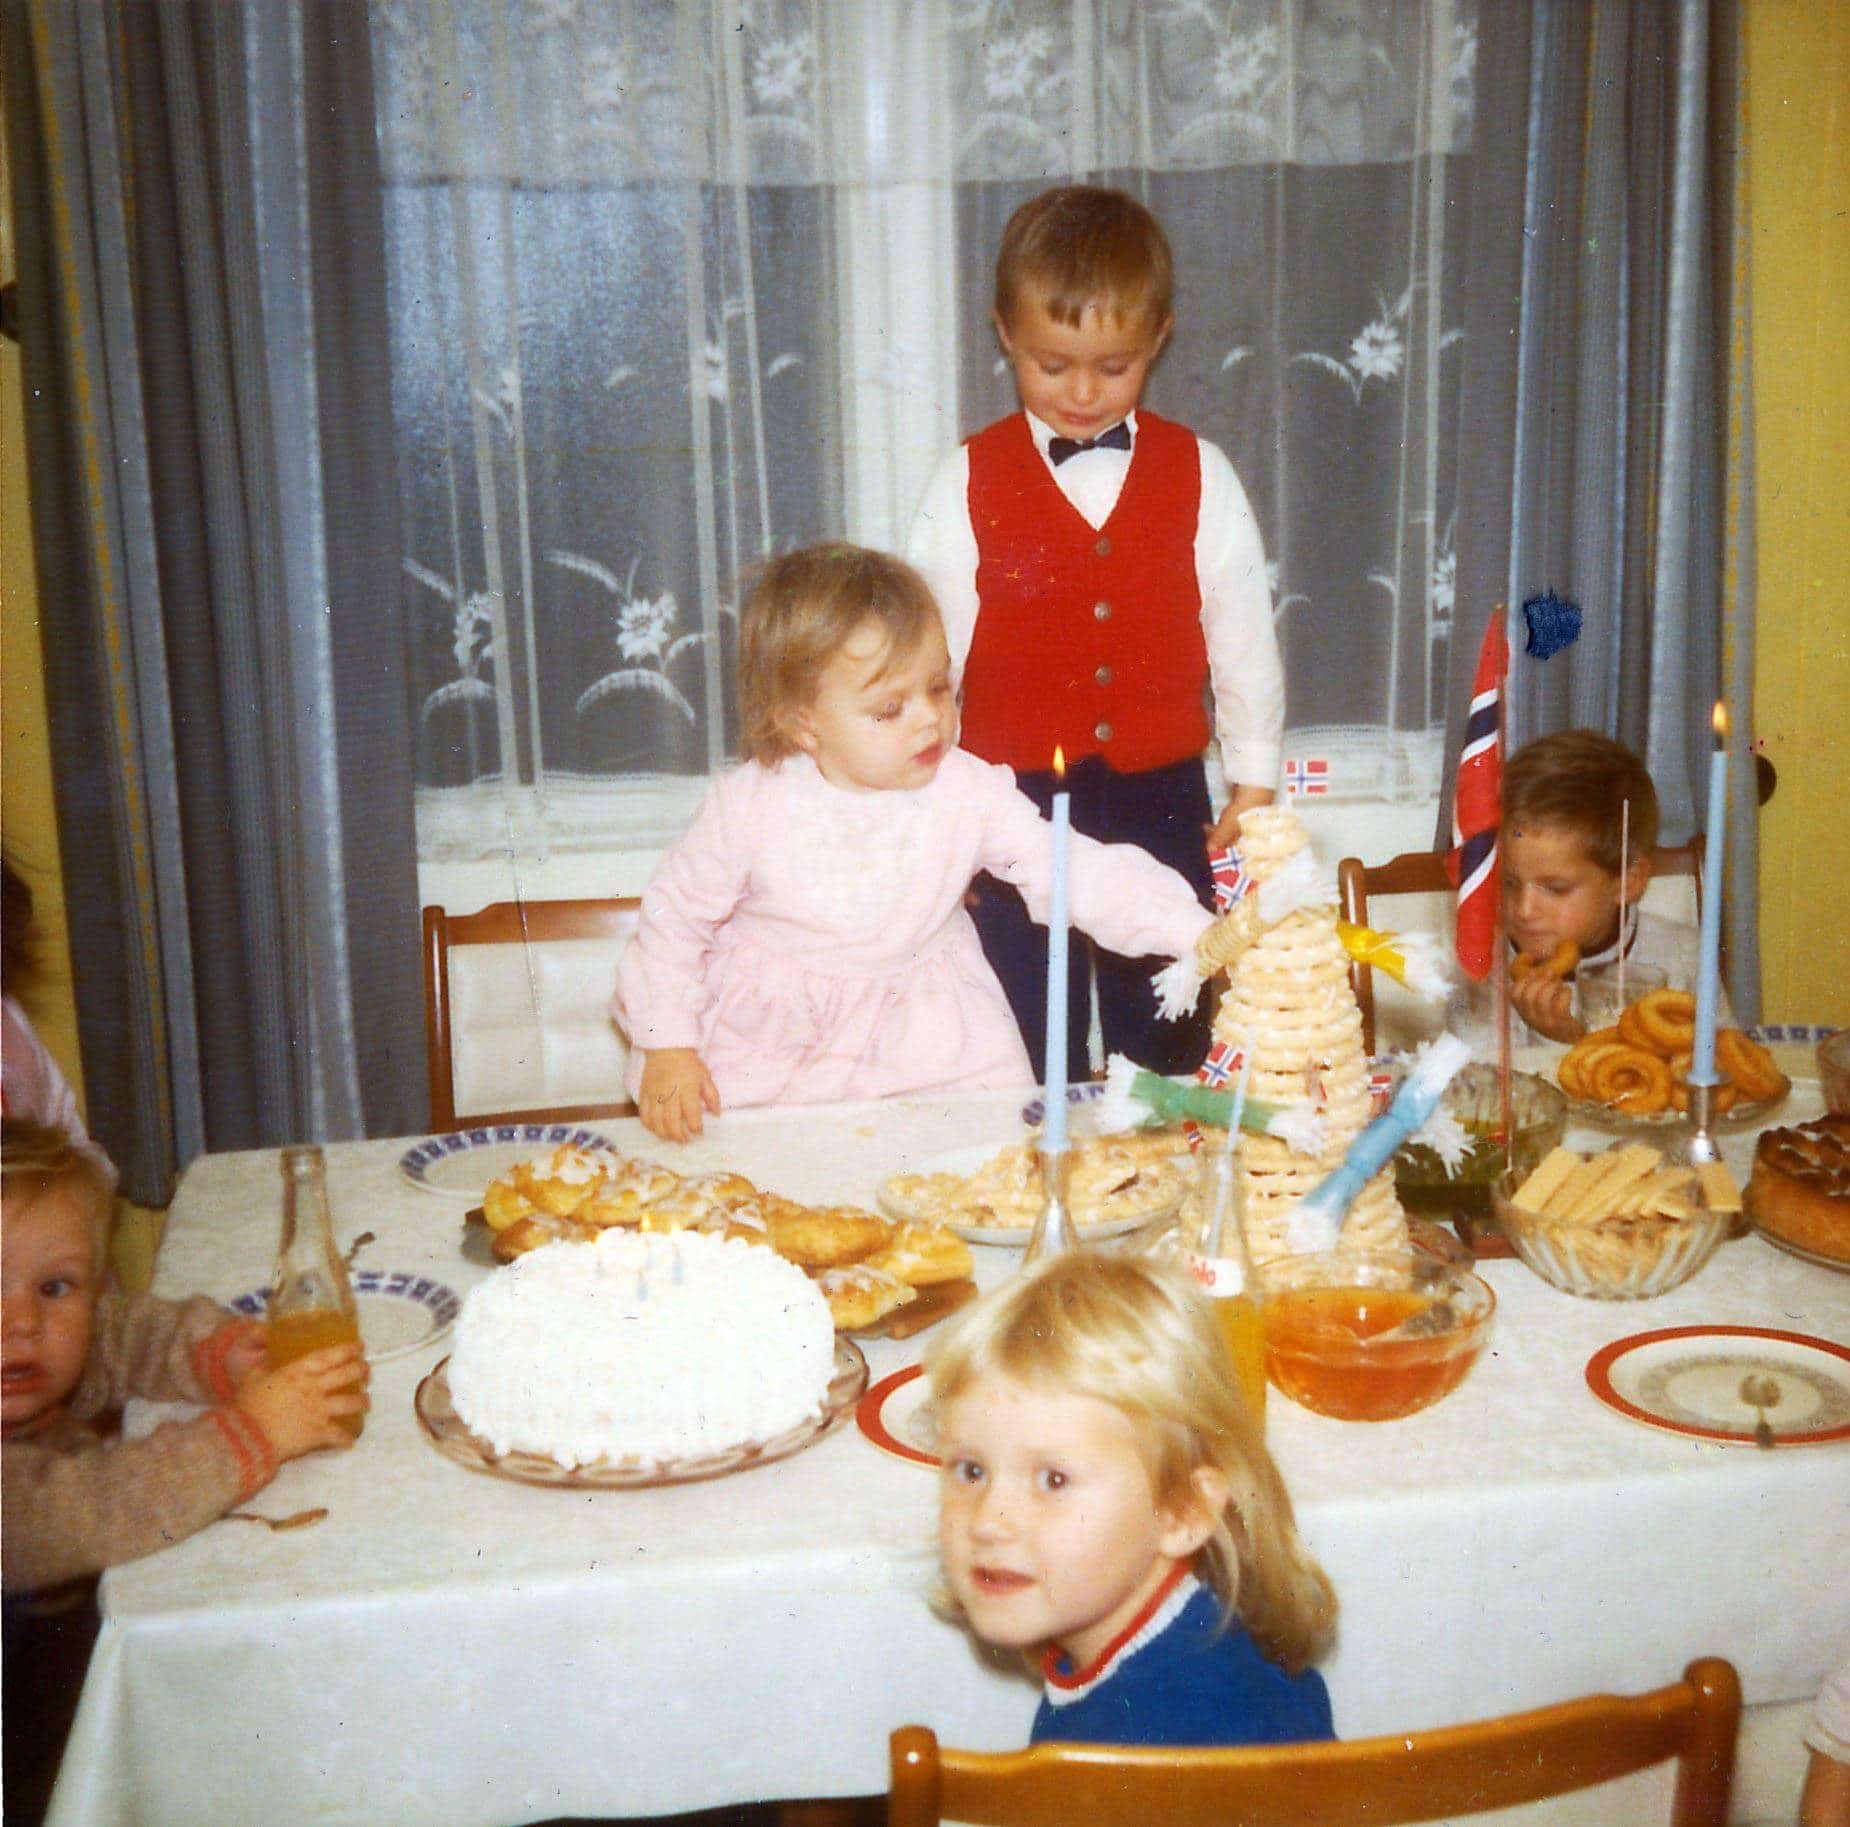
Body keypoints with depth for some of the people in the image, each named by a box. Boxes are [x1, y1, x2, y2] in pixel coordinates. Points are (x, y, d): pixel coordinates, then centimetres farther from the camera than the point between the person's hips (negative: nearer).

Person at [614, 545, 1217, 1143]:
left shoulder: (969, 795, -14)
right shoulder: (749, 806, -17)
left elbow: (1076, 872, -15)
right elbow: (676, 914, -5)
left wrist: (1198, 933, -26)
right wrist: (667, 1047, -8)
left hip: (922, 1019, 1)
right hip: (767, 1027, -1)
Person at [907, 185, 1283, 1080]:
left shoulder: (1199, 478, 1)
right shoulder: (966, 486, -3)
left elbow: (1243, 631, 7)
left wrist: (1255, 779, 10)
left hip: (1161, 803, 1)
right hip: (1015, 801, -1)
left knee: (1166, 1055, 11)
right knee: (1029, 1064, 7)